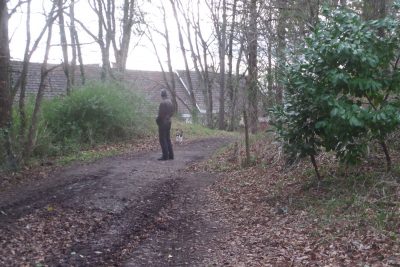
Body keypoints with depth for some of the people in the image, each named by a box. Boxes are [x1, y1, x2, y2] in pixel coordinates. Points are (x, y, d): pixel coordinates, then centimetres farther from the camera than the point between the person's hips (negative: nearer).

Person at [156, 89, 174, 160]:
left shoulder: (163, 103, -18)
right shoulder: (170, 102, 7)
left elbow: (161, 114, -19)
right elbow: (172, 112, 13)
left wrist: (157, 120, -5)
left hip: (163, 122, -8)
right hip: (168, 121, 8)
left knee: (162, 139, -3)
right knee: (168, 139, 14)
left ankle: (165, 156, -4)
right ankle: (170, 155, 16)